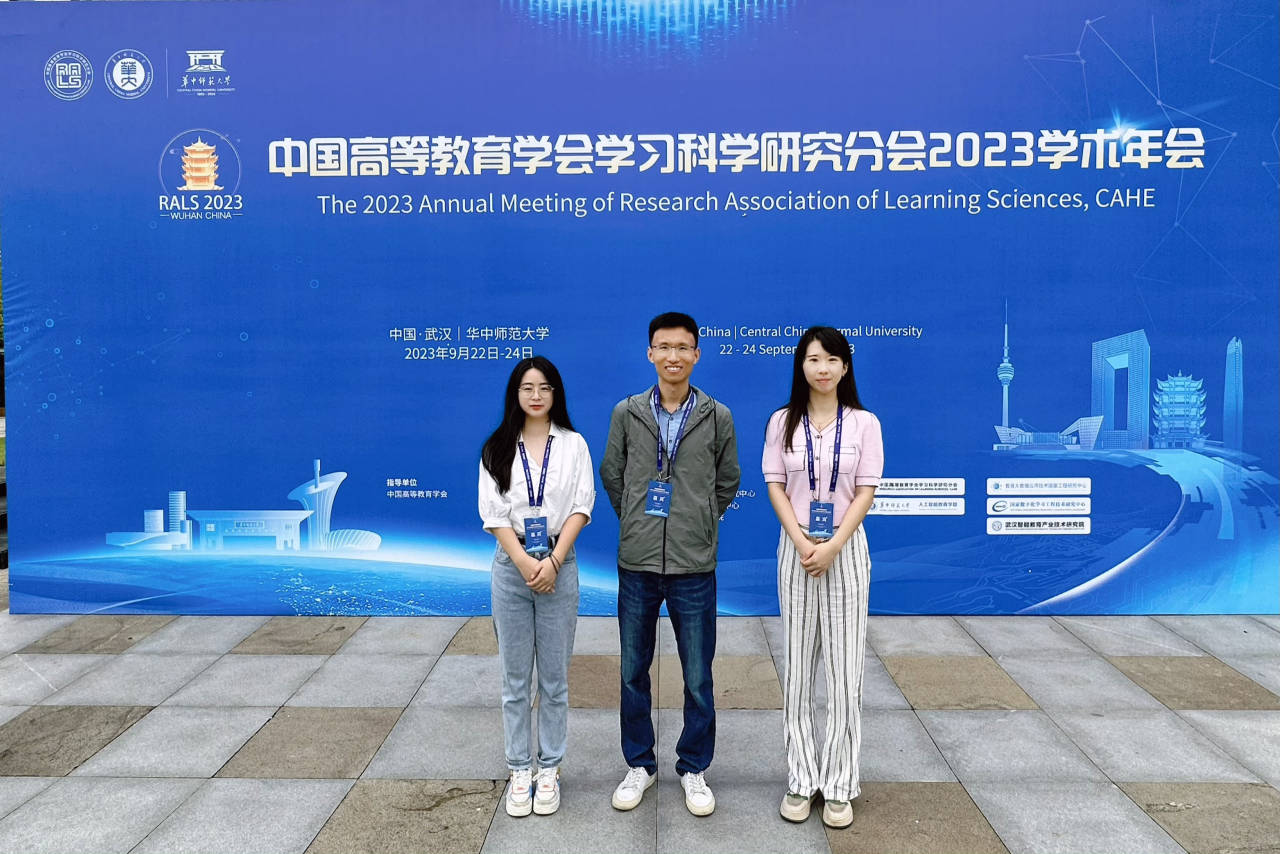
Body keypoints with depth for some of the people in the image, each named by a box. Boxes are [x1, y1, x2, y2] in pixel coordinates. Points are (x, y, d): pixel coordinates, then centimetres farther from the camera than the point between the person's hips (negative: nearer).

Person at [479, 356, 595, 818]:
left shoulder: (573, 445, 4)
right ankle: (519, 770, 18)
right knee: (515, 679, 7)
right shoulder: (497, 449, 5)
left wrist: (552, 561, -14)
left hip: (559, 566, 0)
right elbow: (494, 513, -2)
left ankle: (549, 768, 18)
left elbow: (581, 506, -3)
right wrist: (524, 562, -14)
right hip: (511, 567, 1)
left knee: (554, 678, 6)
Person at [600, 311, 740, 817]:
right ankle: (639, 765, 30)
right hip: (637, 565, 1)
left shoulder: (717, 418, -1)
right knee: (633, 672, 12)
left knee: (698, 679, 7)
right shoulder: (627, 413, 0)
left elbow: (727, 482, 11)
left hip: (694, 567, -1)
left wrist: (699, 527, 10)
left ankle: (693, 769, 26)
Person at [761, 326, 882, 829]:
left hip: (846, 550, -1)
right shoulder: (782, 422, 3)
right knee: (798, 666, 6)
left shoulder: (864, 423, 0)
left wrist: (832, 547, -14)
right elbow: (776, 487, 0)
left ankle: (839, 785, 13)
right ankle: (800, 780, 17)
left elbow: (866, 492, -4)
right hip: (796, 549, 1)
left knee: (845, 668, 2)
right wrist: (802, 542, -13)